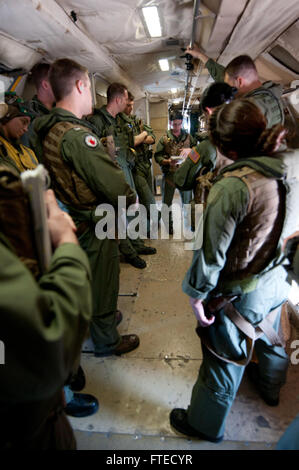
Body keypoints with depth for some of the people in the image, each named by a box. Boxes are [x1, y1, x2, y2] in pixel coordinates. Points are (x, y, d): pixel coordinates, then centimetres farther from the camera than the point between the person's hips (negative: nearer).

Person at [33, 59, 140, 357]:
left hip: (72, 219, 9)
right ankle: (107, 342, 31)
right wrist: (131, 201, -8)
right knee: (102, 281, 10)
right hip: (94, 226, -9)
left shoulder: (48, 131, 3)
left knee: (92, 277, 25)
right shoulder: (76, 134, -26)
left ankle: (103, 317, 48)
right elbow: (113, 183, -26)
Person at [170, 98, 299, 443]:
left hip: (239, 294, -7)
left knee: (223, 362, 14)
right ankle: (270, 387, 64)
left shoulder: (234, 184, -31)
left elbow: (213, 250, -24)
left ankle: (205, 424, 42)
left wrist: (196, 292, -11)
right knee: (270, 337, 33)